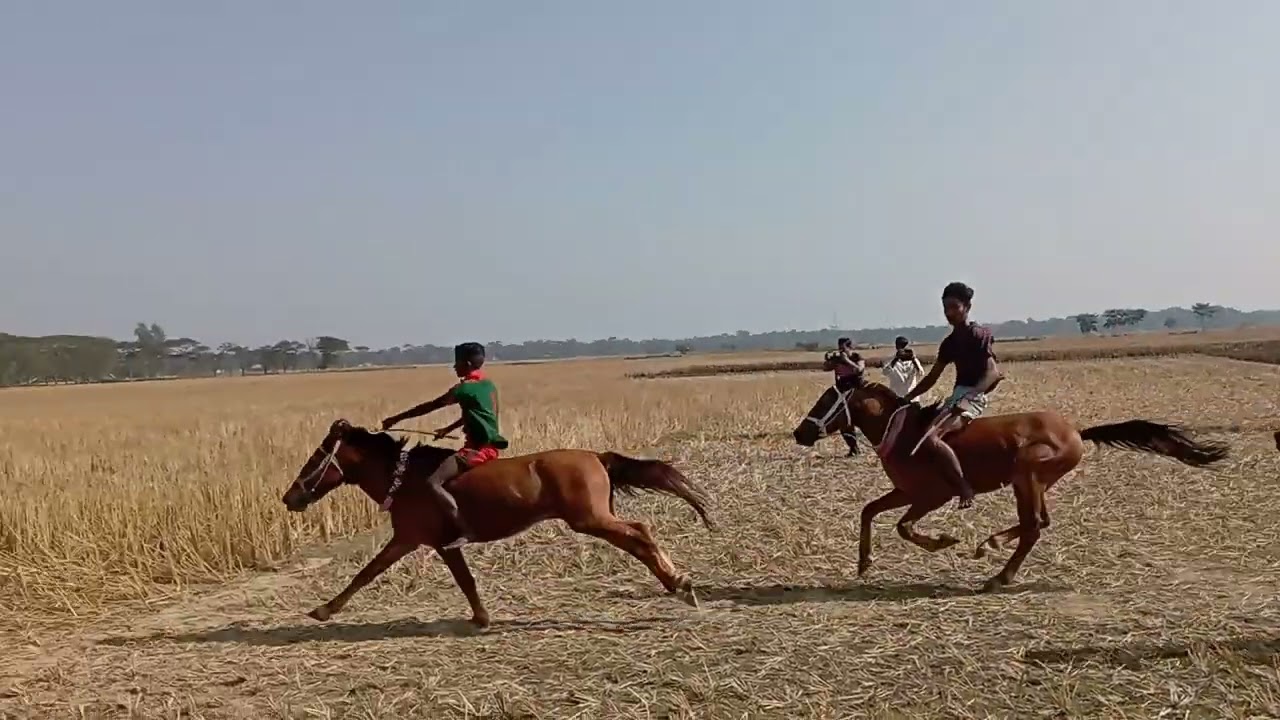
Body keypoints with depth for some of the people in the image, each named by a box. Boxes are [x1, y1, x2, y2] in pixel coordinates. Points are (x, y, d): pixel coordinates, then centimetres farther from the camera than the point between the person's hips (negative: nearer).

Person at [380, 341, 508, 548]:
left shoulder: (465, 388, -12)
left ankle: (466, 532, -28)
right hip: (489, 446, 10)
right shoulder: (488, 385, 14)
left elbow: (430, 406, -8)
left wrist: (396, 419, -2)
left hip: (478, 448, -10)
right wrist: (447, 430, 32)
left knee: (433, 483, -21)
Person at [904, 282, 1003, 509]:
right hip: (957, 396, 10)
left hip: (974, 397, -10)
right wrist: (906, 399, 14)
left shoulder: (979, 335, -8)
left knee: (931, 438, -30)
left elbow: (993, 372, -18)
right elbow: (932, 378, 20)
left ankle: (965, 489, -24)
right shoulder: (949, 342, 16)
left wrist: (970, 395, -33)